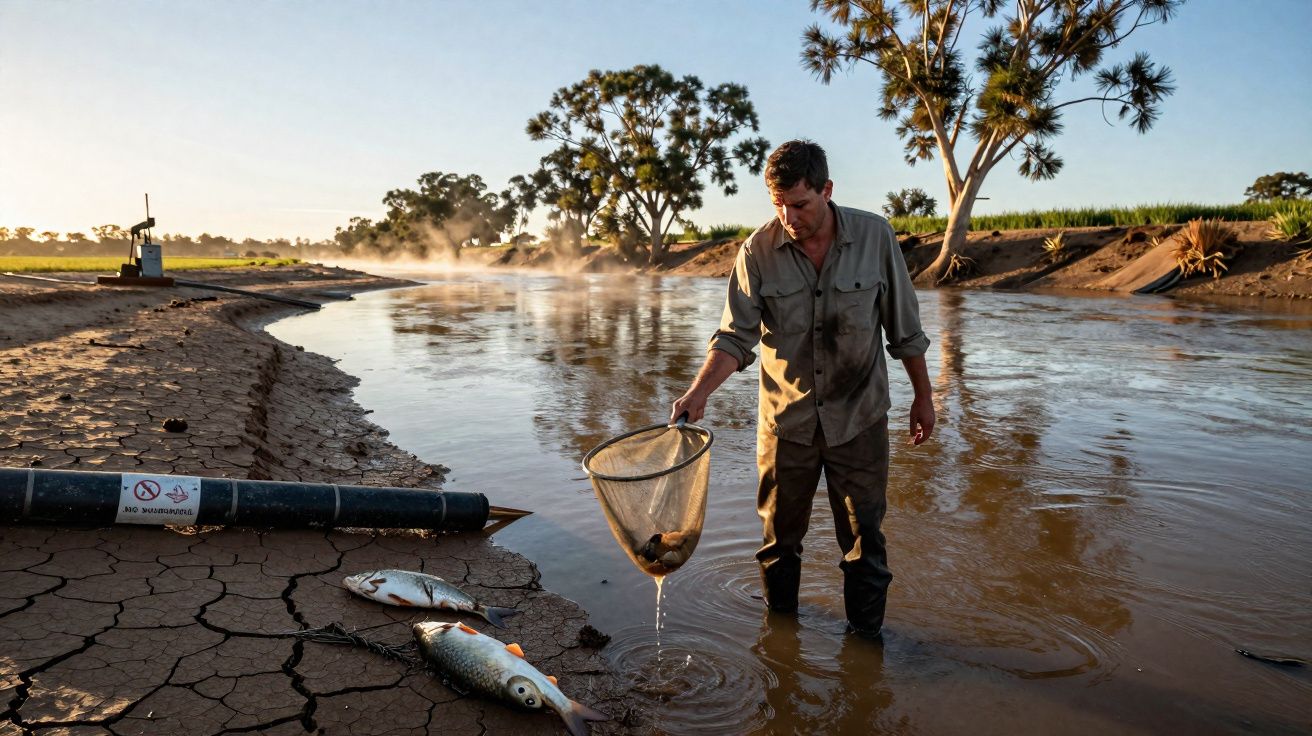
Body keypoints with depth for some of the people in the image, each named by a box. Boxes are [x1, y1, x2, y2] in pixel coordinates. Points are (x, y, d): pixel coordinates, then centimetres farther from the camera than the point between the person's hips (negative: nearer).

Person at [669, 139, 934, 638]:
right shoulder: (758, 251, -9)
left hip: (859, 416, 0)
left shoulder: (875, 236, -9)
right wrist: (698, 392, -25)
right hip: (785, 419, 1)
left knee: (863, 537, 8)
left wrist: (922, 395, 6)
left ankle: (866, 635, 26)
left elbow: (904, 327, 1)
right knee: (780, 535, 13)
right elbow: (736, 336, -9)